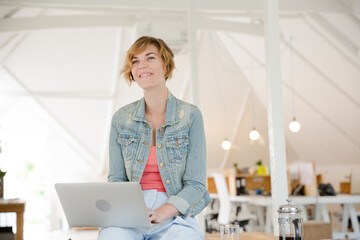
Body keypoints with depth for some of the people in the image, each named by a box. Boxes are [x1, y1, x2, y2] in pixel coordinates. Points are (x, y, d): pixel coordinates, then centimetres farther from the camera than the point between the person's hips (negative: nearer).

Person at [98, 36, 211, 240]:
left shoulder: (190, 115, 0)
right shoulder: (121, 119, 8)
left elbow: (196, 185, -2)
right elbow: (116, 179, 11)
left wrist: (161, 213, -19)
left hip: (174, 217, -1)